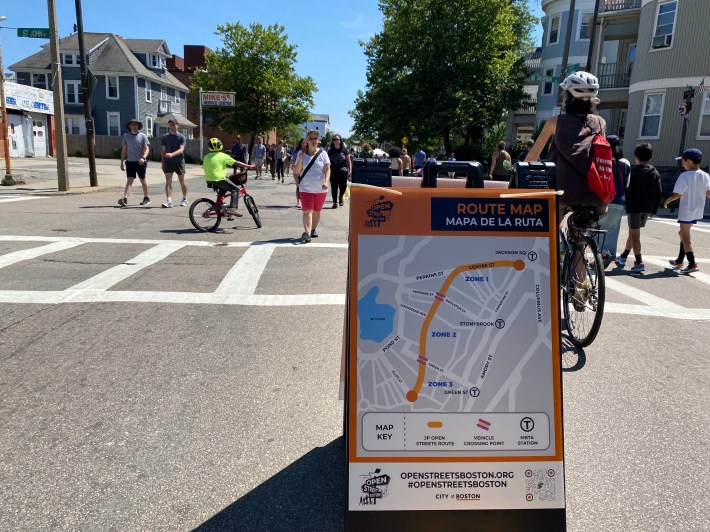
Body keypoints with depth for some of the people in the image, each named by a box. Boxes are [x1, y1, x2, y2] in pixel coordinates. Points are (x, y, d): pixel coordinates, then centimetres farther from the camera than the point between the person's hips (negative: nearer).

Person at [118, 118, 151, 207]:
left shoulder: (142, 136, 1)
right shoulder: (125, 136, 7)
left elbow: (147, 148, -5)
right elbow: (124, 150, 11)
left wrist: (143, 158, -23)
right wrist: (122, 163, 8)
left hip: (141, 162, -1)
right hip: (130, 162, 1)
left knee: (142, 181, 10)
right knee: (129, 181, -9)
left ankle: (146, 198, 26)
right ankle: (125, 199, -20)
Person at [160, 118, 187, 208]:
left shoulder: (181, 137, -5)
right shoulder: (165, 137, 4)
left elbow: (181, 150, -18)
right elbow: (163, 150, 10)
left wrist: (172, 154, -34)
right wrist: (163, 162, 5)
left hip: (179, 162, -2)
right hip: (168, 162, 2)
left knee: (182, 181, 9)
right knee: (168, 181, -9)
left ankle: (184, 199, 28)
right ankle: (169, 201, -15)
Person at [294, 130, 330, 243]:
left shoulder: (322, 153, 0)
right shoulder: (302, 154, 2)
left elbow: (327, 169, -6)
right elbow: (296, 171, 0)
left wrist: (326, 182, -23)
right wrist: (300, 160, -16)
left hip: (321, 189, 1)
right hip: (306, 188, -1)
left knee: (317, 211, 14)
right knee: (307, 211, -12)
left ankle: (313, 229, 34)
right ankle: (307, 233, -24)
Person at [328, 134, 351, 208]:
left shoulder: (344, 149, 2)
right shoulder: (330, 151, 4)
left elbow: (348, 160, 5)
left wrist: (350, 169, -2)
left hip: (343, 172, -1)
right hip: (333, 172, 1)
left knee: (343, 186, 0)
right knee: (334, 188, 3)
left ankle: (341, 197, 31)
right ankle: (335, 202, 12)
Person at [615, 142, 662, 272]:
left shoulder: (634, 171, -9)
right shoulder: (655, 172, 7)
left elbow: (628, 189, -15)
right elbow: (659, 193, 6)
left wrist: (624, 204, -6)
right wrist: (654, 210, 14)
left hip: (634, 207, -6)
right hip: (647, 209, 6)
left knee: (634, 233, -2)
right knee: (633, 232, 18)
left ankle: (639, 262, -8)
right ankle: (623, 257, 31)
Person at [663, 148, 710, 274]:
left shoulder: (685, 176, -15)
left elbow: (677, 194, -17)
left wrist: (667, 201, 0)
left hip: (686, 211, -7)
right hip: (698, 211, 7)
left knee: (685, 237, -1)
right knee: (683, 233, 21)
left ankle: (692, 264, -7)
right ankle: (679, 261, 28)